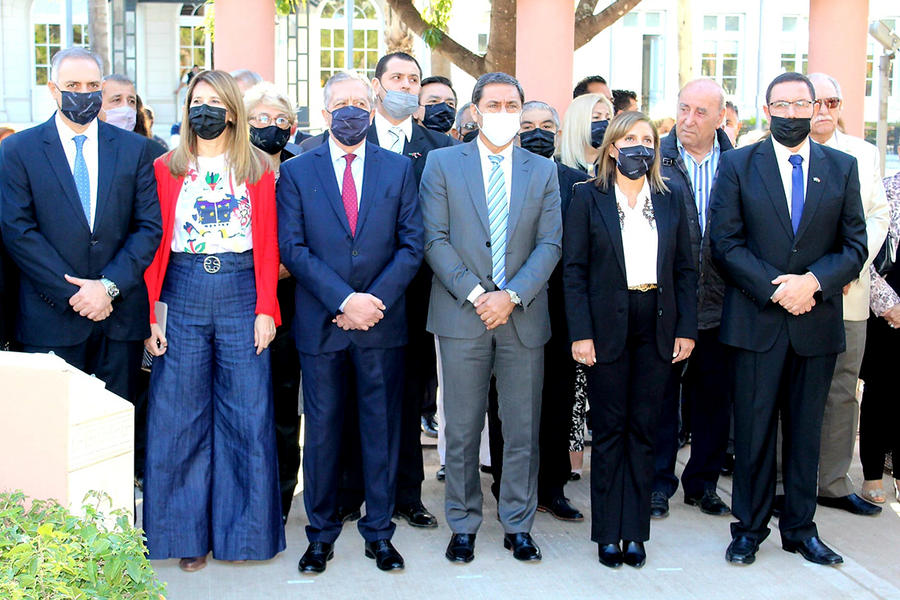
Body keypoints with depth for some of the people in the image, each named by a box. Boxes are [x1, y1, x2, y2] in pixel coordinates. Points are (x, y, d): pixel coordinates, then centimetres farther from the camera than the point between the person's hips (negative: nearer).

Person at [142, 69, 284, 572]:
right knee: (180, 415, 3)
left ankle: (243, 528, 15)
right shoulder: (167, 168, 8)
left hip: (242, 293, 0)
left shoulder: (257, 168, 8)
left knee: (247, 413, 1)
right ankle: (189, 533, 15)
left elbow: (267, 243, 4)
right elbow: (154, 244, 4)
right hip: (183, 296, 1)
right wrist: (148, 314, -4)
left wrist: (266, 308, -6)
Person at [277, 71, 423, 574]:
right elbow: (293, 248, -4)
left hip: (382, 323, 1)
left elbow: (412, 245, 1)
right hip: (320, 323, -1)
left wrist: (375, 299, -11)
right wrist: (344, 300, -14)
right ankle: (322, 533, 21)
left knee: (382, 426, 7)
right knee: (323, 428, 7)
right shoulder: (296, 172, 4)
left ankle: (379, 532, 20)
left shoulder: (399, 169, 7)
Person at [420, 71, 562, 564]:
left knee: (523, 430, 7)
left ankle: (518, 525, 21)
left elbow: (549, 244, 3)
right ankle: (463, 525, 19)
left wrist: (513, 296, -11)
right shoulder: (442, 163, 4)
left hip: (523, 316, 2)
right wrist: (474, 294, -12)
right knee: (462, 430, 5)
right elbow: (435, 240, -2)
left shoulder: (543, 171, 10)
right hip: (461, 315, -1)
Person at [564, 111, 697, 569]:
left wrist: (687, 328, 2)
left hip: (656, 327, 3)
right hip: (607, 325, -3)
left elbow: (685, 270, 11)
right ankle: (608, 534, 13)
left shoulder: (670, 201, 11)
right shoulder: (589, 197, 1)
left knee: (644, 430, 7)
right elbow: (573, 269, -3)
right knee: (609, 430, 3)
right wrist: (580, 333, -11)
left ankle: (635, 532, 16)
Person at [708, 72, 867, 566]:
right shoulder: (737, 165, 2)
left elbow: (855, 246, 5)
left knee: (806, 429, 11)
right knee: (753, 428, 3)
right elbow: (726, 243, -4)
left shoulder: (842, 167, 8)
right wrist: (774, 287, -14)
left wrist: (813, 281, -13)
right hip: (757, 319, -2)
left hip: (817, 320, 2)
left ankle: (800, 528, 23)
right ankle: (750, 527, 16)